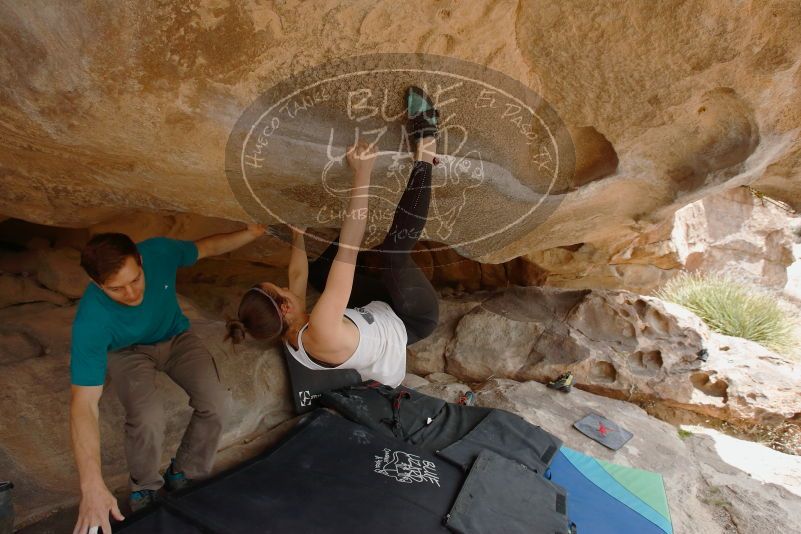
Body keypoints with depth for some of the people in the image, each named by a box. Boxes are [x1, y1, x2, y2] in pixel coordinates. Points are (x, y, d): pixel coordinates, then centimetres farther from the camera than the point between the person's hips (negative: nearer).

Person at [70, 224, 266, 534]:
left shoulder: (158, 252, -30)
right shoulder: (91, 321, -37)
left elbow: (206, 247, -7)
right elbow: (84, 404, -37)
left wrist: (253, 232, -17)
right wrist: (92, 487, -43)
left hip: (175, 337, 3)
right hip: (127, 351, -3)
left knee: (216, 403, -20)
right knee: (148, 418, -31)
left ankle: (183, 476, 7)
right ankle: (144, 487, 2)